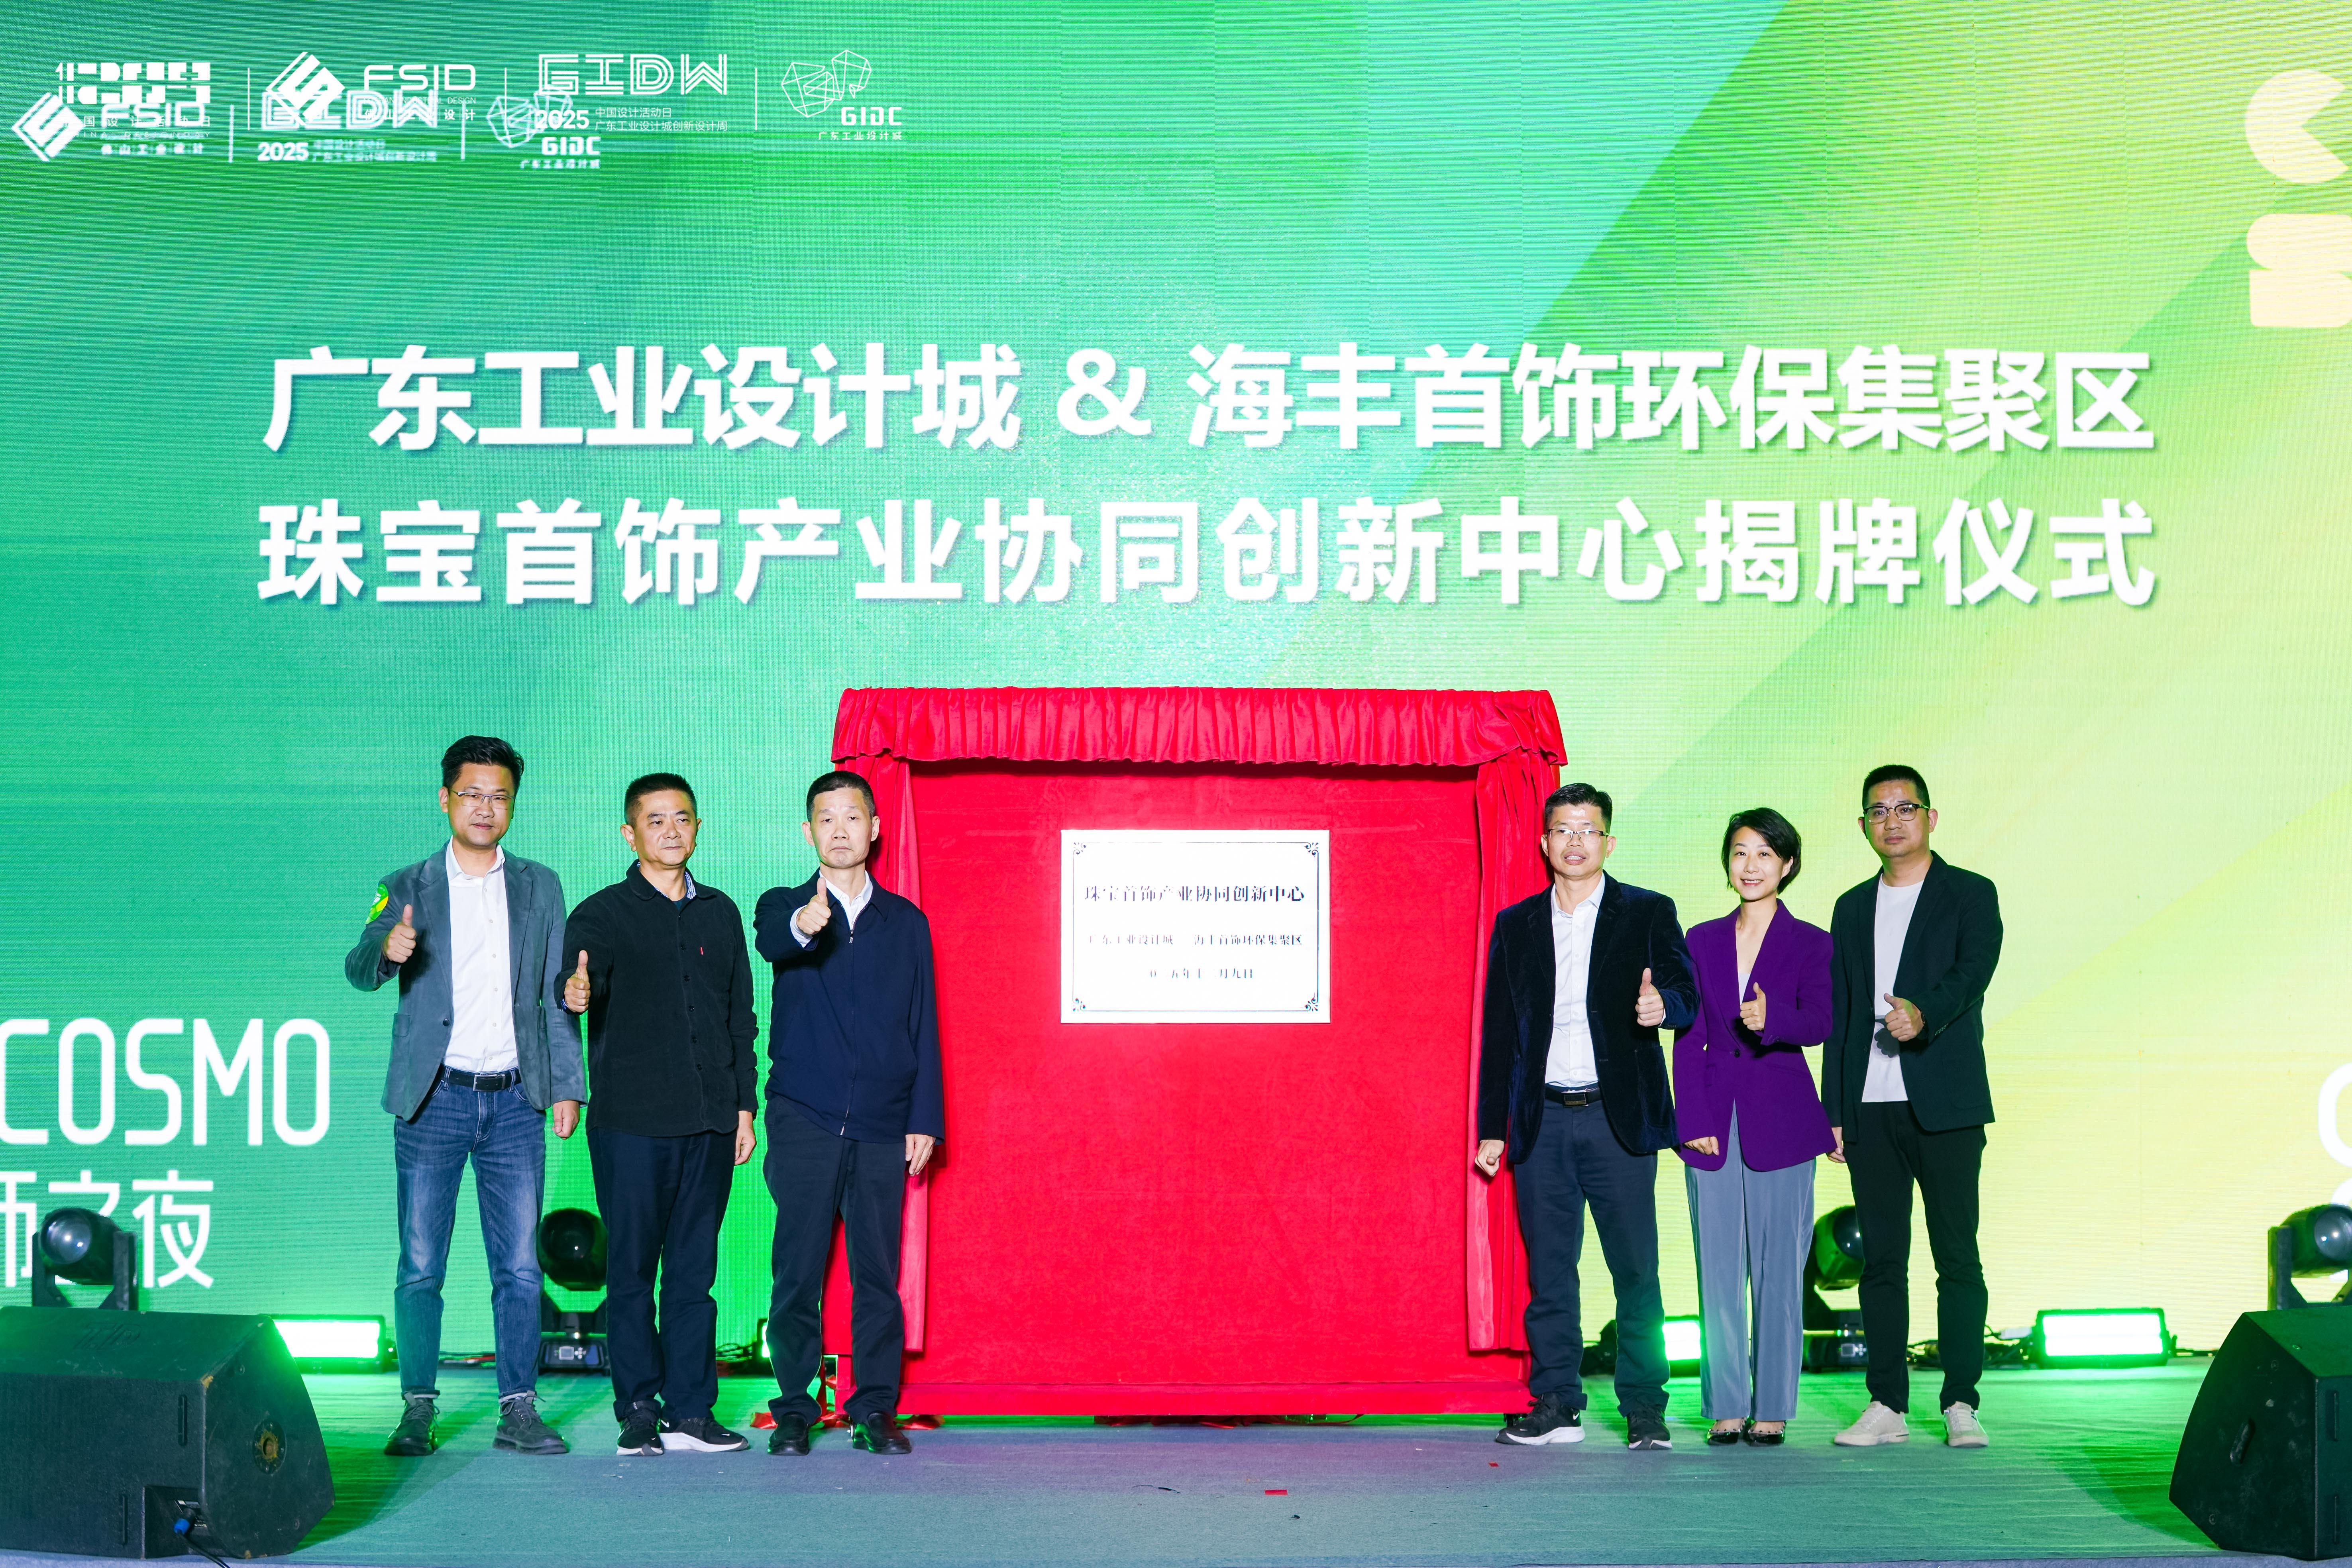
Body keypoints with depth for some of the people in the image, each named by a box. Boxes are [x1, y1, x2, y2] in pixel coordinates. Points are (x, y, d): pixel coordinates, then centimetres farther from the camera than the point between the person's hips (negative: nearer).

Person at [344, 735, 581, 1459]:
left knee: (520, 1267, 1)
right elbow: (359, 969, -8)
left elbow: (555, 995, 12)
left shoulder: (540, 887, 11)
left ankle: (519, 1410, 8)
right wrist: (386, 949, -31)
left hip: (515, 1100, 1)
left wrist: (567, 1086, 5)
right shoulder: (408, 888, 5)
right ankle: (417, 1410, 10)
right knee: (420, 1267, 1)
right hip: (434, 1100, -1)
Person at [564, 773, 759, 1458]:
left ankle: (690, 1410, 12)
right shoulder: (603, 914, 1)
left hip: (708, 1122, 4)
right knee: (631, 1271, 1)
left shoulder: (721, 913, 14)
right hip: (631, 1122, -3)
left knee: (695, 1270, 6)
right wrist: (574, 991, -42)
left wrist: (744, 1106, 12)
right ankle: (639, 1413, 9)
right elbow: (577, 979, -18)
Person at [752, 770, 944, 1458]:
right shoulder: (783, 906, 7)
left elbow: (924, 1026, 12)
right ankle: (794, 1410, 9)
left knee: (878, 1272, 2)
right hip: (805, 1118, -1)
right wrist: (804, 925, -43)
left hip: (882, 1125, 2)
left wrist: (925, 1119, 4)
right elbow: (771, 942, -19)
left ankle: (875, 1409, 10)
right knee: (797, 1271, -1)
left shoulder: (906, 922, 13)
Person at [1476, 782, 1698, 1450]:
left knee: (1636, 1271, -1)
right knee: (1548, 1271, 5)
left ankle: (1644, 1410, 7)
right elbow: (1499, 1033, 13)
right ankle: (1556, 1406, 13)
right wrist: (1492, 1128, 9)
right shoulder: (1516, 925, 11)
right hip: (1542, 1122, 3)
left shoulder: (1647, 914, 4)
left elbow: (1684, 995, -6)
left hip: (1617, 1118, -2)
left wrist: (1663, 1004, -31)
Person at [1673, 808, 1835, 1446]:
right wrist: (1692, 1120, -3)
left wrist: (1771, 1020, -34)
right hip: (1714, 1120, 2)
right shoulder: (1702, 941, 10)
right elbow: (1688, 1039, 7)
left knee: (1779, 1268, -1)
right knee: (1718, 1269, 3)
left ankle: (1773, 1407, 8)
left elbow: (1819, 1023, -13)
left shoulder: (1810, 944, 2)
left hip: (1780, 1121, -2)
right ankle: (1726, 1406, 11)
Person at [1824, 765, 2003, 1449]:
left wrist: (1923, 1013, -36)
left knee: (1957, 1257, -2)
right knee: (1881, 1259, 5)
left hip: (1944, 1104, -4)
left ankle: (1960, 1404, 3)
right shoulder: (1853, 908, 16)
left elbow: (1971, 973, -15)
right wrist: (1834, 1111, 10)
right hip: (1870, 1108, 4)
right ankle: (1887, 1404, 10)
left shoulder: (1970, 895, 3)